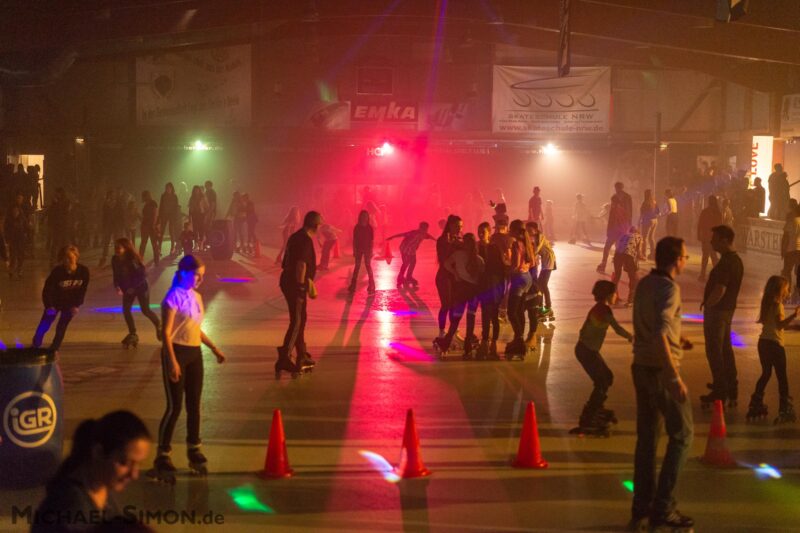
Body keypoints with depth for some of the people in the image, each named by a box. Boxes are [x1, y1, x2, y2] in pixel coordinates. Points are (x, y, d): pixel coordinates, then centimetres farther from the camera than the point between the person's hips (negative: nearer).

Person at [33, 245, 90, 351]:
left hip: (70, 304, 1)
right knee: (44, 326, -1)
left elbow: (82, 290, -6)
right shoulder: (57, 272, -26)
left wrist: (77, 305, -10)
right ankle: (35, 348, 16)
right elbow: (47, 289, -19)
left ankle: (53, 351, 13)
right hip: (55, 302, -1)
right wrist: (49, 306, -25)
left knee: (61, 328, 1)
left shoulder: (83, 271, -19)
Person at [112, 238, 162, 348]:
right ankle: (132, 334, 11)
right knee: (125, 309, -3)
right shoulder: (115, 260, -11)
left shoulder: (133, 259, -26)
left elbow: (143, 274, -22)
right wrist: (117, 286, -17)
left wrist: (133, 287, -24)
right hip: (128, 288, 5)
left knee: (145, 310, 0)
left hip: (141, 286, -5)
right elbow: (116, 275, 0)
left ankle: (158, 325, 29)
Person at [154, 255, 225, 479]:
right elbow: (166, 333, -16)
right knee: (174, 406, -6)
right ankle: (163, 456, 2)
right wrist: (172, 361, -23)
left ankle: (194, 451, 24)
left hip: (195, 353, 7)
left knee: (194, 405, 12)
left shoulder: (196, 297, 11)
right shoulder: (174, 297, -12)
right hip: (177, 352, -7)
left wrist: (214, 348, 18)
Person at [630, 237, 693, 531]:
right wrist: (675, 377, -29)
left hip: (641, 366, 8)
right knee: (682, 434, 3)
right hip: (661, 370, -8)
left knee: (647, 436, 14)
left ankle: (642, 505, 20)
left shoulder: (645, 283, 7)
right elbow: (659, 334, -29)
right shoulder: (668, 289, -19)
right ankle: (662, 507, 1)